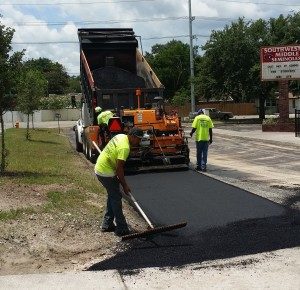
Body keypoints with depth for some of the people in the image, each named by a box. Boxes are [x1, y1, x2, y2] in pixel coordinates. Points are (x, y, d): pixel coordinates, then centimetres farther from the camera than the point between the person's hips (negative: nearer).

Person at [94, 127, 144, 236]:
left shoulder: (121, 136, 6)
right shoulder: (125, 147, -24)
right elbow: (119, 168, -24)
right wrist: (125, 185, -15)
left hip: (100, 168, 10)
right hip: (106, 172, -10)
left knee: (112, 196, 18)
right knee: (116, 198, -3)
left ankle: (107, 224, 26)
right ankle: (121, 229, 3)